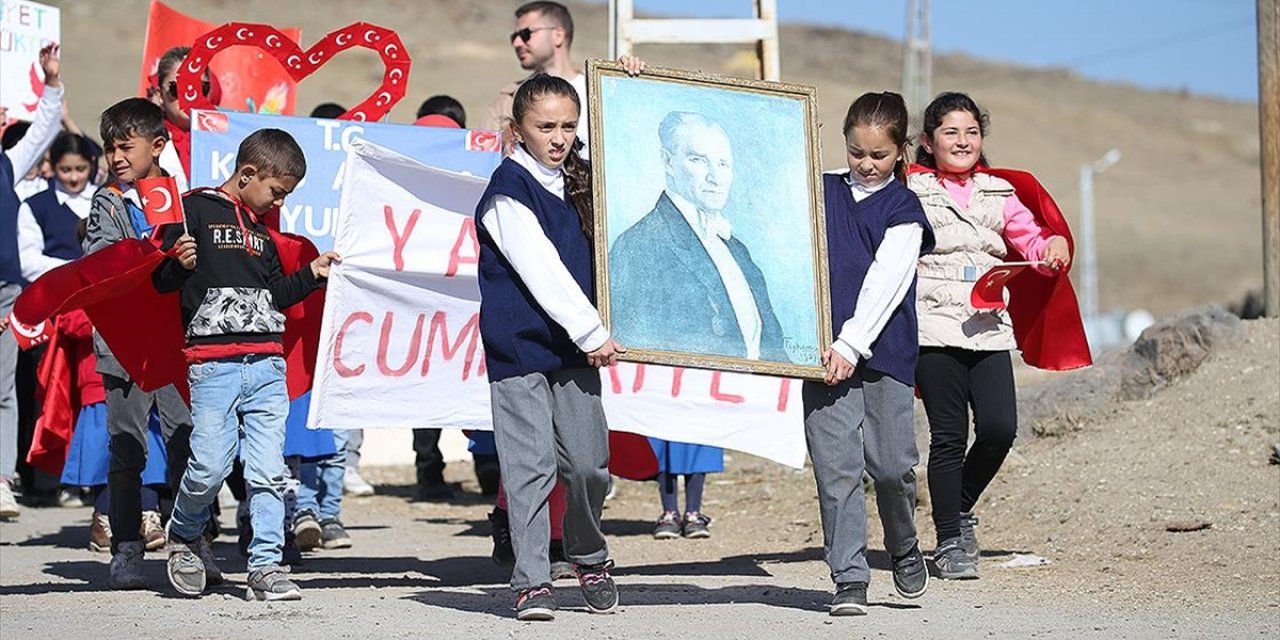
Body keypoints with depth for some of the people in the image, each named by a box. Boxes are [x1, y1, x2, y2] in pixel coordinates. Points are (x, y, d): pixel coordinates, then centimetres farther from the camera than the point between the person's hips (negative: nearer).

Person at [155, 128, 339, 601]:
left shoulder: (263, 230, 21)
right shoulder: (196, 211, 1)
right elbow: (161, 281, -2)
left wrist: (312, 274, 16)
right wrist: (180, 263, -22)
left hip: (267, 366, 6)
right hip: (213, 363, -5)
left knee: (268, 472, -1)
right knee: (210, 465, -9)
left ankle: (266, 566, 2)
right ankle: (184, 536, 19)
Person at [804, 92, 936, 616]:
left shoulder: (903, 208, 2)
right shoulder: (823, 192, 13)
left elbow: (886, 282, -7)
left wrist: (852, 344, -15)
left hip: (885, 351, -2)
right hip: (826, 349, 2)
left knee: (892, 465, -1)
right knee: (836, 467, -4)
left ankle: (904, 551, 26)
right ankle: (849, 579, -1)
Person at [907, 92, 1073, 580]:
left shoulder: (998, 193, 16)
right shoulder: (910, 192, 4)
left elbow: (1033, 244, 18)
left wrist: (1054, 247, -3)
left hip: (989, 328, 3)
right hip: (933, 327, -3)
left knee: (999, 428, -9)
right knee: (949, 436, -2)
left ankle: (961, 510, 17)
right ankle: (949, 542, 9)